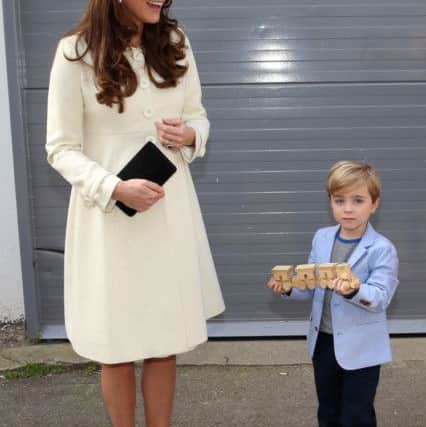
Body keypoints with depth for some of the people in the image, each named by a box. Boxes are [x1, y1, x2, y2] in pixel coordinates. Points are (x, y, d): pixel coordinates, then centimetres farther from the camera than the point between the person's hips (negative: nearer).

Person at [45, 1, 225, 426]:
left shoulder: (174, 43, 4)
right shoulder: (76, 53, -11)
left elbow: (197, 117, 12)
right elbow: (62, 149, -9)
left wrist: (189, 135, -12)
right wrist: (116, 188, -24)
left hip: (169, 207, 4)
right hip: (109, 212, -4)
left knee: (165, 339, 13)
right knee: (117, 344, 10)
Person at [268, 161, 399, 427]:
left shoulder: (382, 249, -16)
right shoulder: (322, 238, 2)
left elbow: (380, 297, -24)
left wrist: (355, 291, -43)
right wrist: (290, 288, -11)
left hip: (361, 348, -5)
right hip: (323, 341, 6)